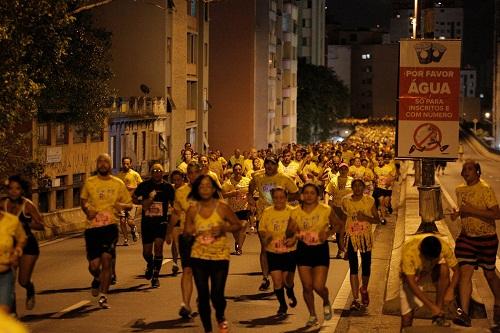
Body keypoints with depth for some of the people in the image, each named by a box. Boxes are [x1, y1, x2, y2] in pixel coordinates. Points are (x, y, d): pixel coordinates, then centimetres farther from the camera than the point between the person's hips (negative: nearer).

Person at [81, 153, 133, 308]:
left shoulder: (118, 183, 5)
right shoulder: (89, 183, 5)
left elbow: (129, 204, 11)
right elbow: (83, 200, 19)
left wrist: (122, 205, -12)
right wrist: (87, 210, -2)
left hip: (110, 225, -1)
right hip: (93, 227, 1)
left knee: (106, 259, -10)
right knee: (94, 265, -1)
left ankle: (103, 296, 4)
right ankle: (97, 279, 36)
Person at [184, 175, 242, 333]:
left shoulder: (222, 207, -7)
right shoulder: (192, 210, 0)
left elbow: (238, 225, 2)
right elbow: (186, 232, 10)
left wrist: (223, 228, -16)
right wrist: (190, 232, -13)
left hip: (220, 256, -2)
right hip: (199, 256, 2)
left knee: (217, 295, -6)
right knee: (203, 296, 4)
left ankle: (220, 317, 29)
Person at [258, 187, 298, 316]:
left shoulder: (292, 212, -6)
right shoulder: (267, 212, 1)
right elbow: (261, 229, 7)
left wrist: (294, 238, -22)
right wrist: (265, 236, -15)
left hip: (289, 250, -2)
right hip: (272, 251, 2)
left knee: (287, 279, 0)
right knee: (276, 279, -2)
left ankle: (290, 293, 37)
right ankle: (282, 305, 19)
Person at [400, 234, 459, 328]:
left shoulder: (443, 246, -32)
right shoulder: (409, 251, -40)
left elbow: (456, 270, -21)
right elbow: (411, 283, -38)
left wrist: (450, 290, -41)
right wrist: (431, 306, -41)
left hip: (432, 271, 2)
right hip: (411, 276, -2)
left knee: (444, 268, -33)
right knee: (407, 317, -14)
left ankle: (438, 316, -25)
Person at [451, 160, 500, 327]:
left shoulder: (485, 189, -16)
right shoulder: (460, 189, 5)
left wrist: (472, 210, -28)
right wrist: (457, 213, 0)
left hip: (486, 238, -5)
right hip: (466, 237, 5)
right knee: (465, 271, -9)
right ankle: (464, 313, -12)